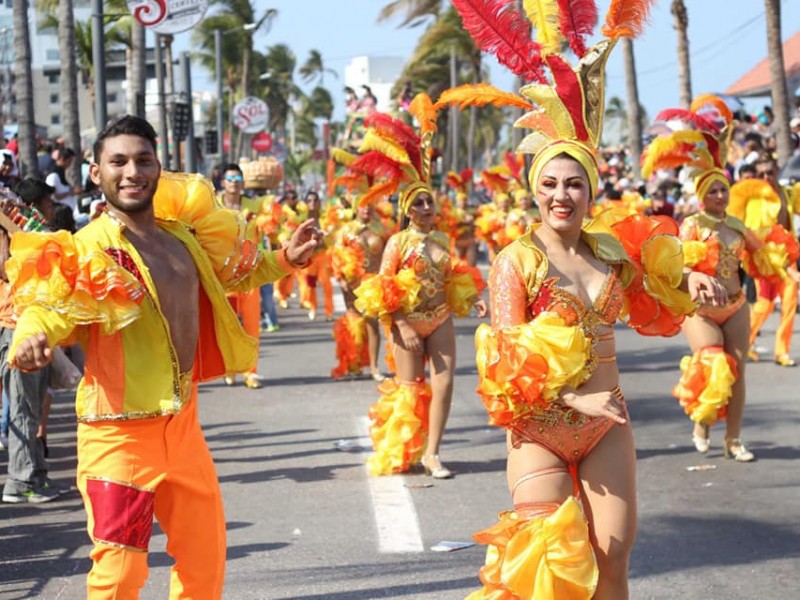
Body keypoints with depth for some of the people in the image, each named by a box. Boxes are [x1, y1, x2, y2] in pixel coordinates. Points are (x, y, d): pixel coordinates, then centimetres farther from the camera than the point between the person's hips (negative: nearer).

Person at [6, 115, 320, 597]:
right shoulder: (89, 248, -16)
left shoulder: (183, 235, 5)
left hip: (182, 422, 7)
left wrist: (285, 260, 15)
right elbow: (50, 305, -28)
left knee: (206, 555, 19)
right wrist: (32, 338, -48)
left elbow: (228, 273, 24)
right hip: (120, 431, -7)